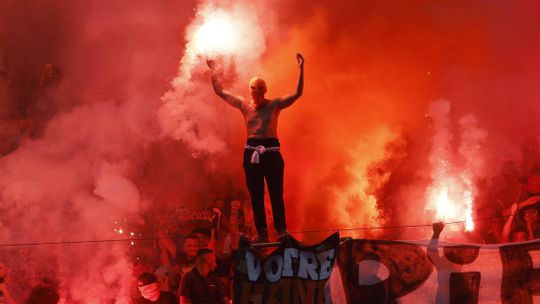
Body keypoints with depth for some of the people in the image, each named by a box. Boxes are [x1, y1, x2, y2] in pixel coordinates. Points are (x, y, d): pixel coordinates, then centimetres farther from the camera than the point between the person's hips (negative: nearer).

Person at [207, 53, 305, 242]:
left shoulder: (275, 105, 1)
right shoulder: (244, 105, 8)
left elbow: (298, 93, -8)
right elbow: (220, 92, 12)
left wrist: (301, 70, -15)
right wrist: (213, 71, 9)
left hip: (271, 151, -3)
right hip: (252, 152, 3)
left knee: (276, 193, -7)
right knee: (256, 195, 5)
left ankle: (281, 231, -4)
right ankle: (262, 233, 10)